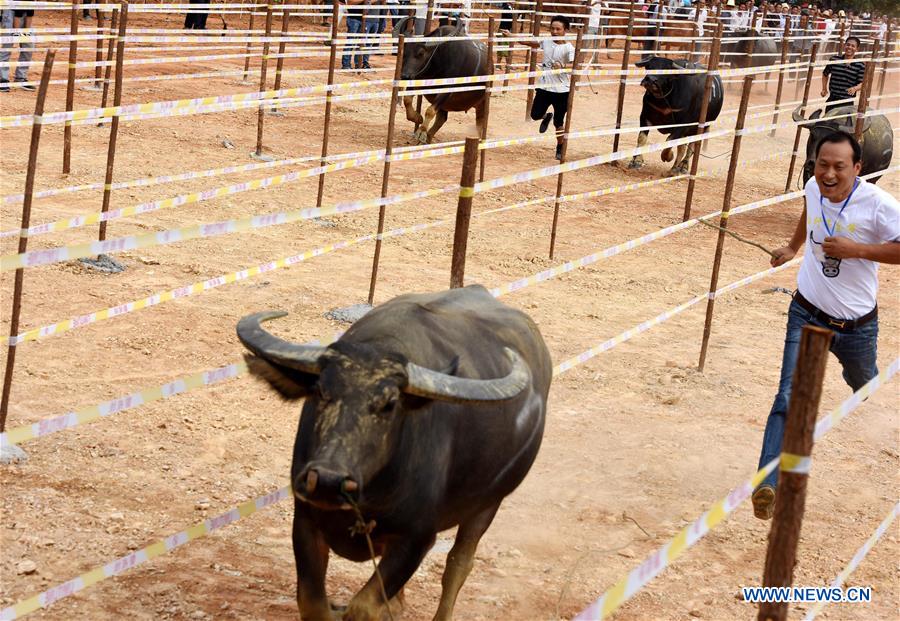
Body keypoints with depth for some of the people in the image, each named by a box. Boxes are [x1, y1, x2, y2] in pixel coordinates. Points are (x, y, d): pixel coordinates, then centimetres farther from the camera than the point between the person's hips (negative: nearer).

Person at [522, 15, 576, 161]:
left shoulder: (569, 48, -13)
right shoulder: (546, 41, 2)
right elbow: (532, 43, 17)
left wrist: (562, 66, -46)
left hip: (561, 90, -4)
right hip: (544, 87, 4)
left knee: (559, 123, 4)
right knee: (535, 115, 6)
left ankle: (560, 148, 25)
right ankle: (547, 117, 42)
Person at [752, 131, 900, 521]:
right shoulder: (814, 188, -5)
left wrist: (856, 249, -28)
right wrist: (793, 247, 29)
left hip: (856, 324, -1)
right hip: (807, 314, 1)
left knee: (864, 387, 25)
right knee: (790, 398, -15)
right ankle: (768, 484, -23)